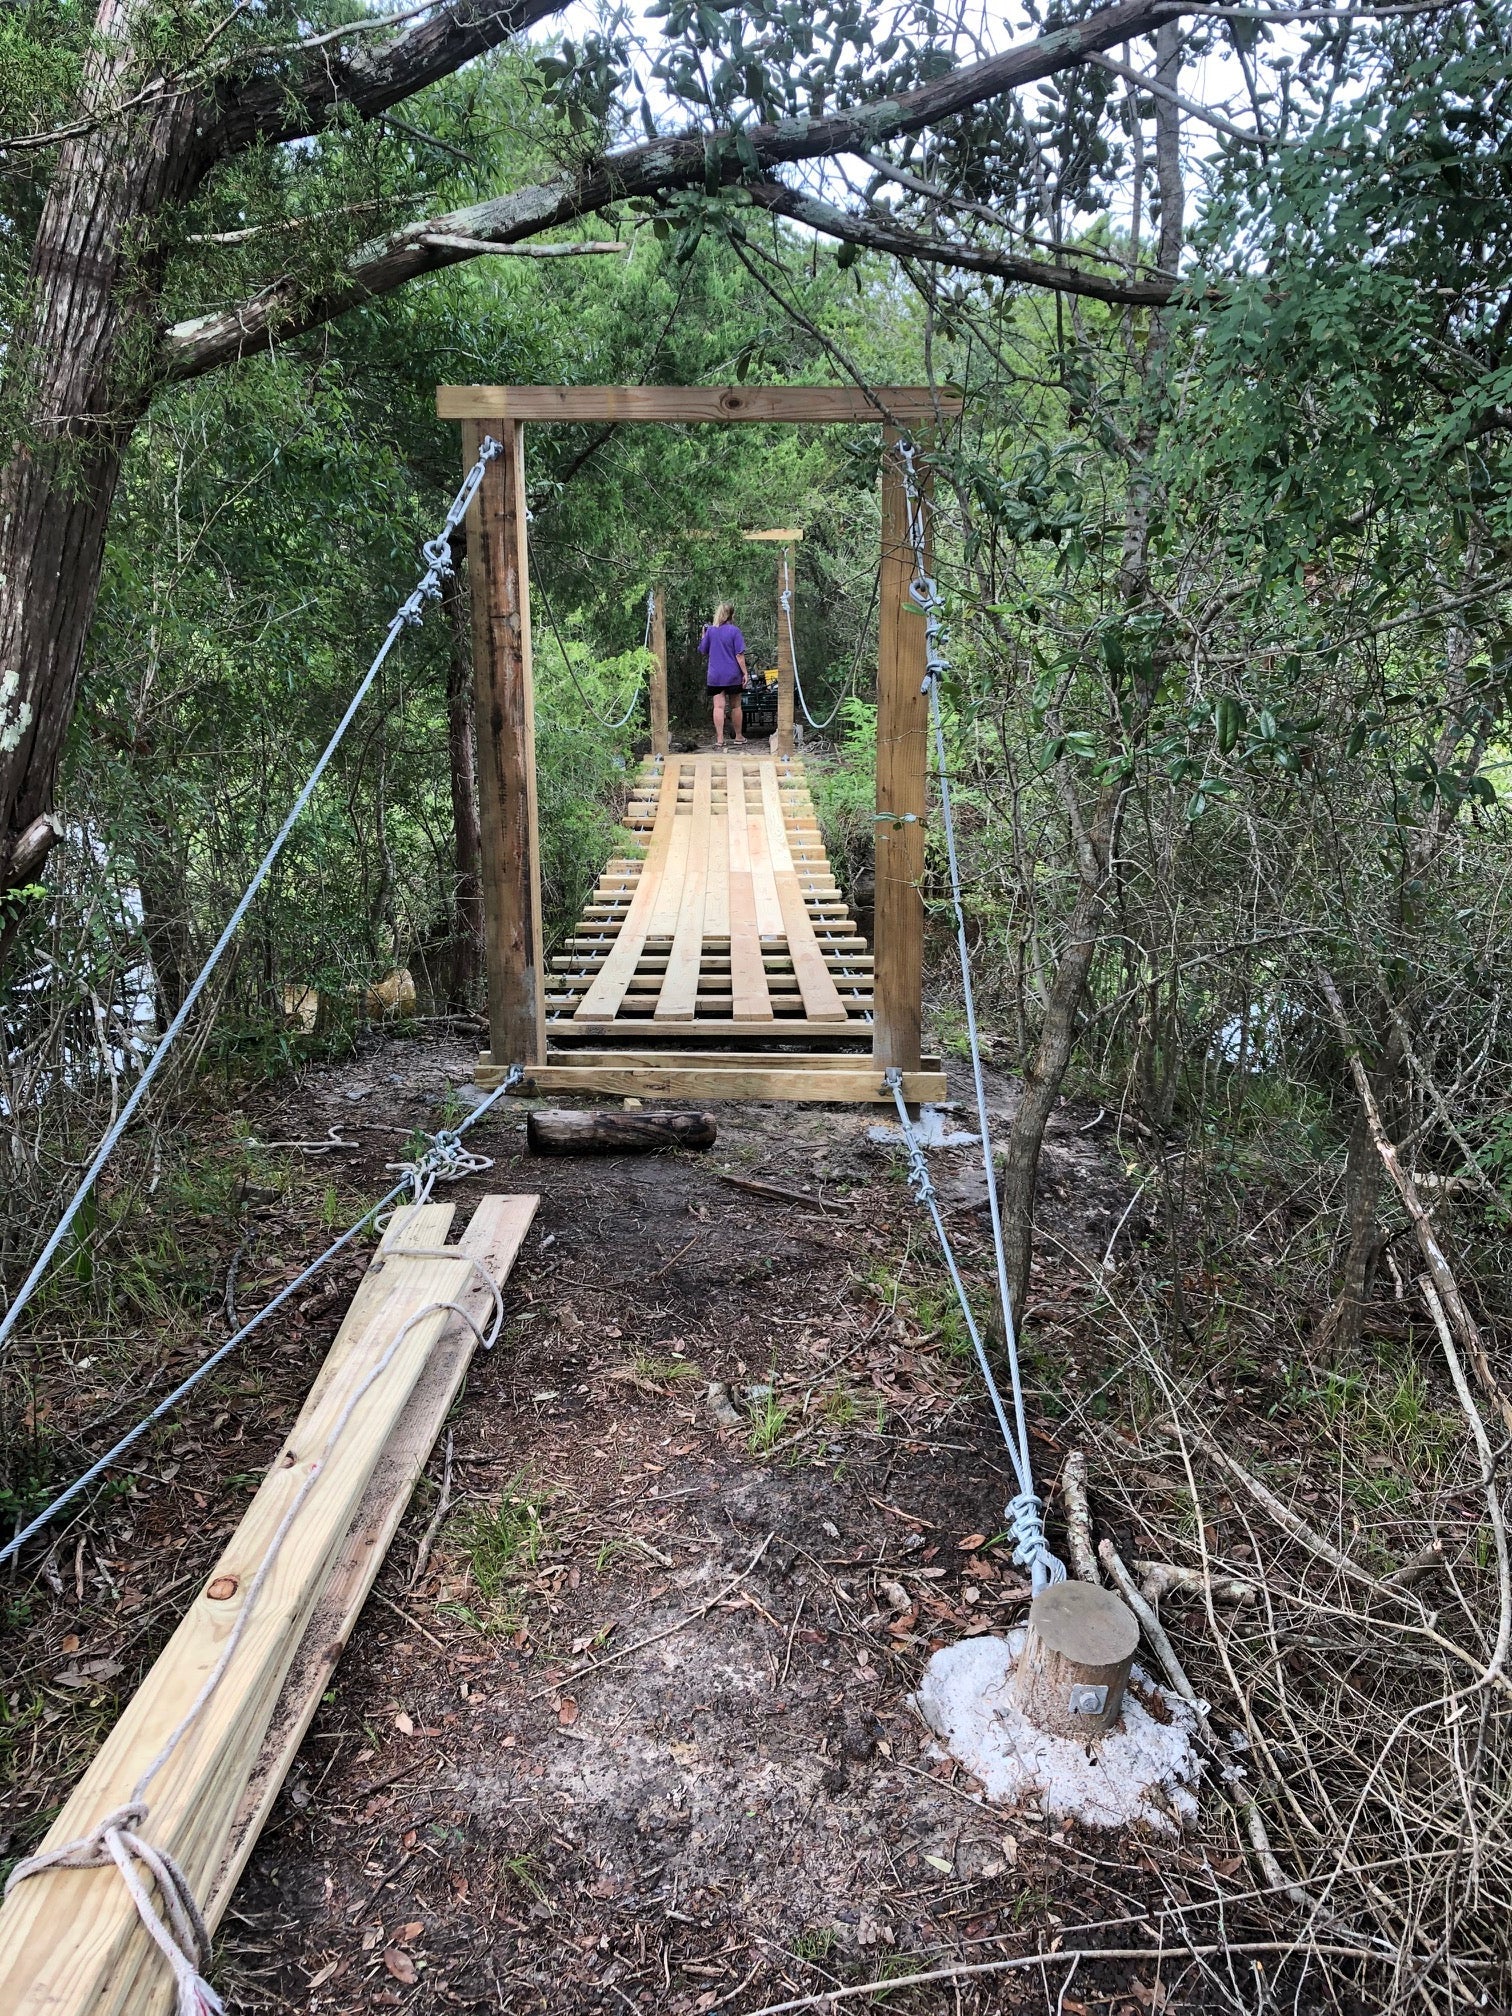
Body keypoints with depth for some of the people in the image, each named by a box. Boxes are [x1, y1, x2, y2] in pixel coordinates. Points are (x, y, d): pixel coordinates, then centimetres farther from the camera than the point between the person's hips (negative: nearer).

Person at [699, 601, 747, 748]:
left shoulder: (710, 630, 1)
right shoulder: (734, 630, -8)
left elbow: (703, 651, 10)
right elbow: (739, 655, -10)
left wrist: (703, 635, 23)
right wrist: (744, 672, -4)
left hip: (715, 676, 2)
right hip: (733, 675, -2)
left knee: (718, 706, -2)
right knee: (735, 706, 11)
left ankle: (719, 739, -8)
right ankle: (739, 736, 23)